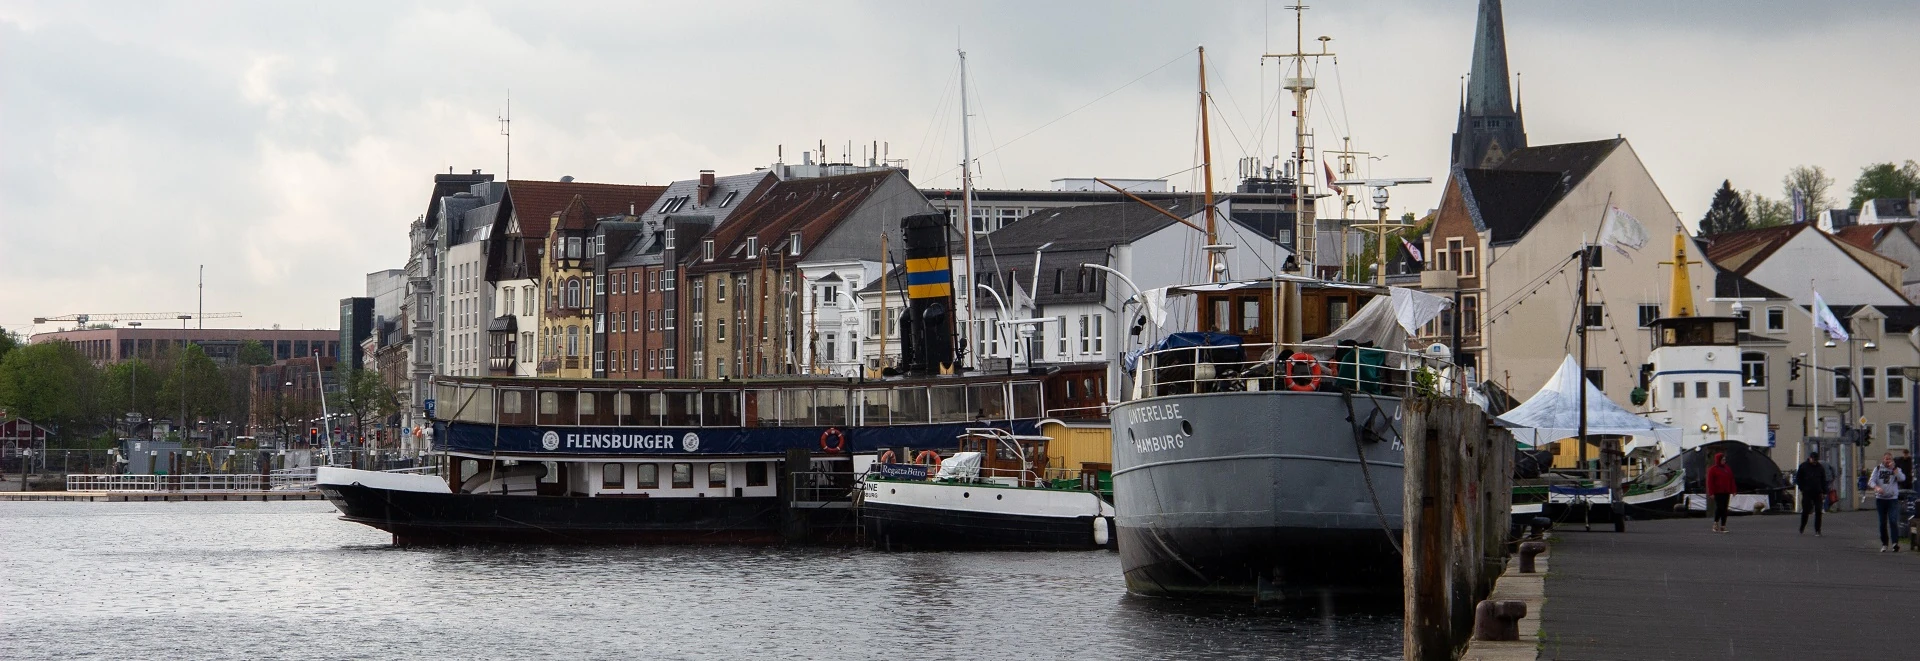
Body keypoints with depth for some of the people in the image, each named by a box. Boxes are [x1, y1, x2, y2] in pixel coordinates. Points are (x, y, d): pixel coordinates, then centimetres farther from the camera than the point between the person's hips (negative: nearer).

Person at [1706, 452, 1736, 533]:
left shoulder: (1727, 469, 15)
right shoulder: (1713, 469, -2)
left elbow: (1731, 481, 15)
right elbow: (1710, 482, -5)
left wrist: (1733, 491, 7)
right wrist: (1711, 493, -11)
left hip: (1726, 492, 5)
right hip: (1717, 492, -5)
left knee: (1724, 509, 3)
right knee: (1720, 507, -14)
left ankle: (1723, 526, 5)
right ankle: (1716, 523, 1)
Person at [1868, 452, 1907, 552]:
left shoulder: (1896, 469, 10)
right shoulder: (1877, 469, 10)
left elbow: (1902, 478, -9)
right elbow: (1871, 481, -2)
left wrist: (1893, 468, -12)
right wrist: (1877, 487, -22)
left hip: (1893, 499, -2)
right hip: (1880, 499, 2)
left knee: (1893, 521, -15)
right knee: (1882, 523, 4)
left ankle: (1895, 542, -21)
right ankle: (1884, 544, 12)